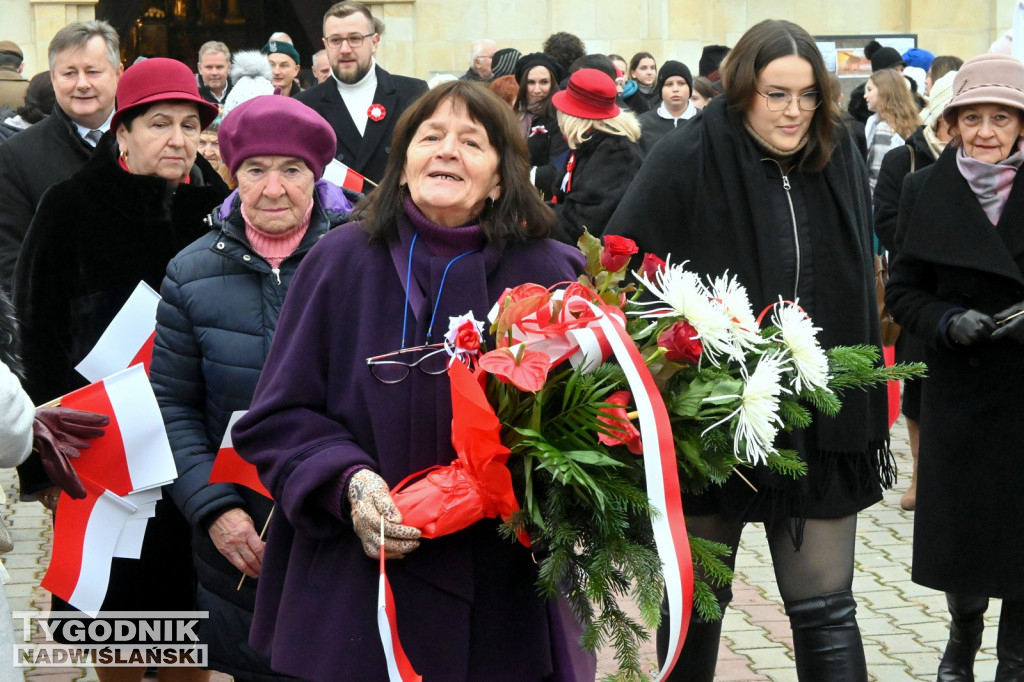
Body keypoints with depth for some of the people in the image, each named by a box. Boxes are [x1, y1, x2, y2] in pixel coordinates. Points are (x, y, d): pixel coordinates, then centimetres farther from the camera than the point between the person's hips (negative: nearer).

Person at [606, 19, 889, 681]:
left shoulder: (842, 162, 4)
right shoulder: (686, 161, -10)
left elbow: (861, 294, 13)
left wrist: (866, 414, 13)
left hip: (818, 424, 3)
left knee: (827, 614, 3)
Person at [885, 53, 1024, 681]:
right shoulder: (927, 191, 1)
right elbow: (903, 291, 4)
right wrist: (947, 321, -14)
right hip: (959, 389, 1)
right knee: (957, 526, 7)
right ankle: (964, 631, 37)